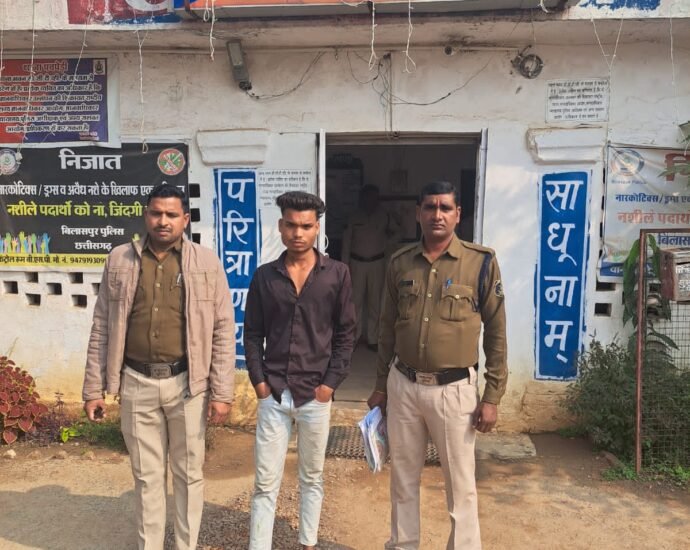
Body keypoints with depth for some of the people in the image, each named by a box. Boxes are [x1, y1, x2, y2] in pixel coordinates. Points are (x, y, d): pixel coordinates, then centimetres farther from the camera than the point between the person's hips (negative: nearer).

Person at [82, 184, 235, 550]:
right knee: (146, 476, 14)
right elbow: (102, 328, 5)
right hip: (136, 384, 1)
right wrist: (93, 388, 4)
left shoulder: (207, 263, -3)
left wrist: (222, 392, -6)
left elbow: (223, 331, -3)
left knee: (188, 474, 12)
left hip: (187, 384, -1)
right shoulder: (120, 260, 2)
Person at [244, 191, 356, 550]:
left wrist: (331, 383, -6)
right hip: (273, 393, 1)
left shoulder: (337, 273, -2)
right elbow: (252, 334, 5)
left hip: (316, 394, 0)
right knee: (265, 482, 5)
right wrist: (259, 381, -3)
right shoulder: (264, 276, 2)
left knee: (312, 478, 15)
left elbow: (345, 333, 0)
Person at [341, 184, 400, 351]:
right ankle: (354, 336, 10)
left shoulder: (384, 216, 2)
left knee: (375, 301, 3)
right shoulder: (354, 217, 0)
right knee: (356, 300, 0)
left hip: (377, 262, 1)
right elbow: (346, 242, -1)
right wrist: (345, 265, -5)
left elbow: (396, 231, 20)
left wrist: (385, 244, 8)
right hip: (357, 262, 0)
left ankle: (373, 338, 10)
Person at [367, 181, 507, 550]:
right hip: (403, 385, 3)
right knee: (402, 477, 16)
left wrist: (492, 397, -5)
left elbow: (496, 332, -3)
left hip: (454, 389, -3)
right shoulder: (399, 263, 3)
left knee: (459, 482, 9)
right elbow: (387, 328, 10)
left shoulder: (481, 262, -6)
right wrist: (380, 386, 12)